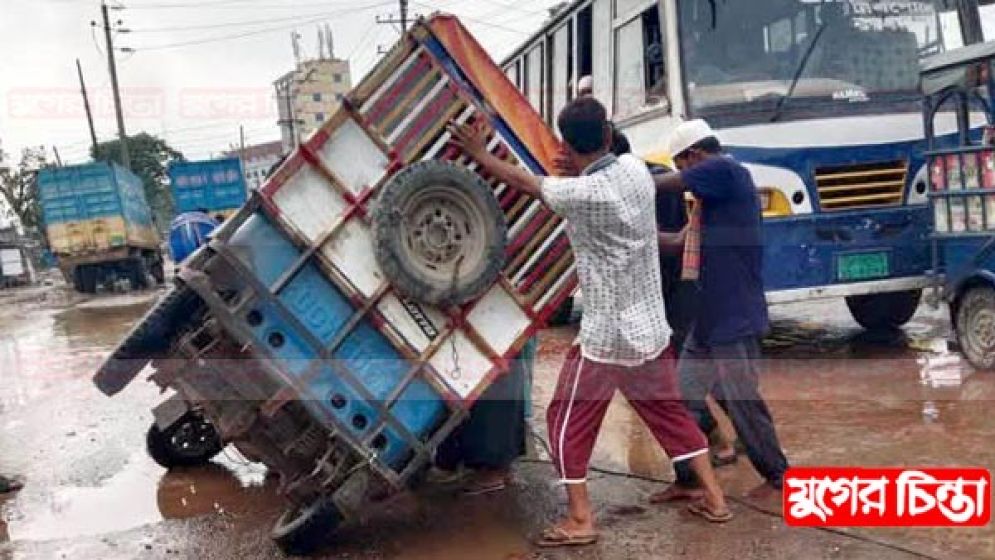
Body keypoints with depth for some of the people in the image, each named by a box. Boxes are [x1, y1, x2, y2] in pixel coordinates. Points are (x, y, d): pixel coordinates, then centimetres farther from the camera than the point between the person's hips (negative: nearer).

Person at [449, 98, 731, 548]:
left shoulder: (580, 194, -20)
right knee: (668, 412, 21)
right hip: (651, 328, 7)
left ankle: (580, 520, 14)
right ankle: (714, 498, 27)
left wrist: (480, 155, 11)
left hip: (605, 335, -7)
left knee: (567, 422, 9)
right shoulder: (635, 168, -3)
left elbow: (524, 182, -3)